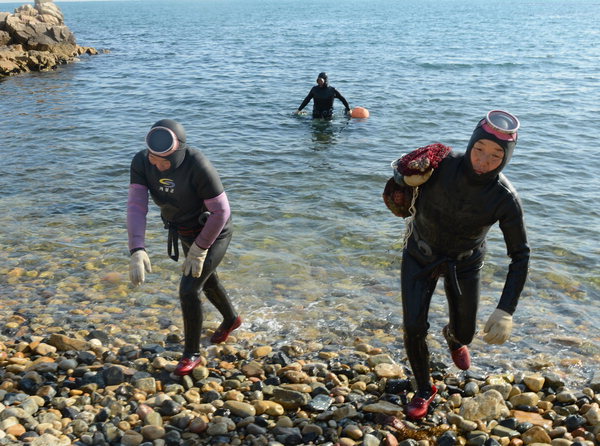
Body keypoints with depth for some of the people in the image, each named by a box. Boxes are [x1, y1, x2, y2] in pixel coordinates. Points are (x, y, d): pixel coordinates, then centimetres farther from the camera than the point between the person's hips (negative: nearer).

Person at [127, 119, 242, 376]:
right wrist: (137, 252, -39)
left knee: (188, 290, -12)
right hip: (186, 231, 7)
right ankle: (231, 319, 56)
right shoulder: (141, 162, -21)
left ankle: (192, 353, 11)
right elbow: (136, 207, -26)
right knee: (206, 280, 26)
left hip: (214, 234, -7)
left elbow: (221, 211, -29)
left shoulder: (199, 167, -37)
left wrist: (198, 251, -23)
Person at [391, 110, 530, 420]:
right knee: (413, 328, -8)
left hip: (464, 264, 1)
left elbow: (520, 256, -17)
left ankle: (452, 338, 55)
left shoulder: (505, 199, -26)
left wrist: (505, 311, -24)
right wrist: (408, 180, -34)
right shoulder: (440, 165, -27)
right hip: (420, 256, 0)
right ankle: (424, 389, 21)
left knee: (464, 334, 13)